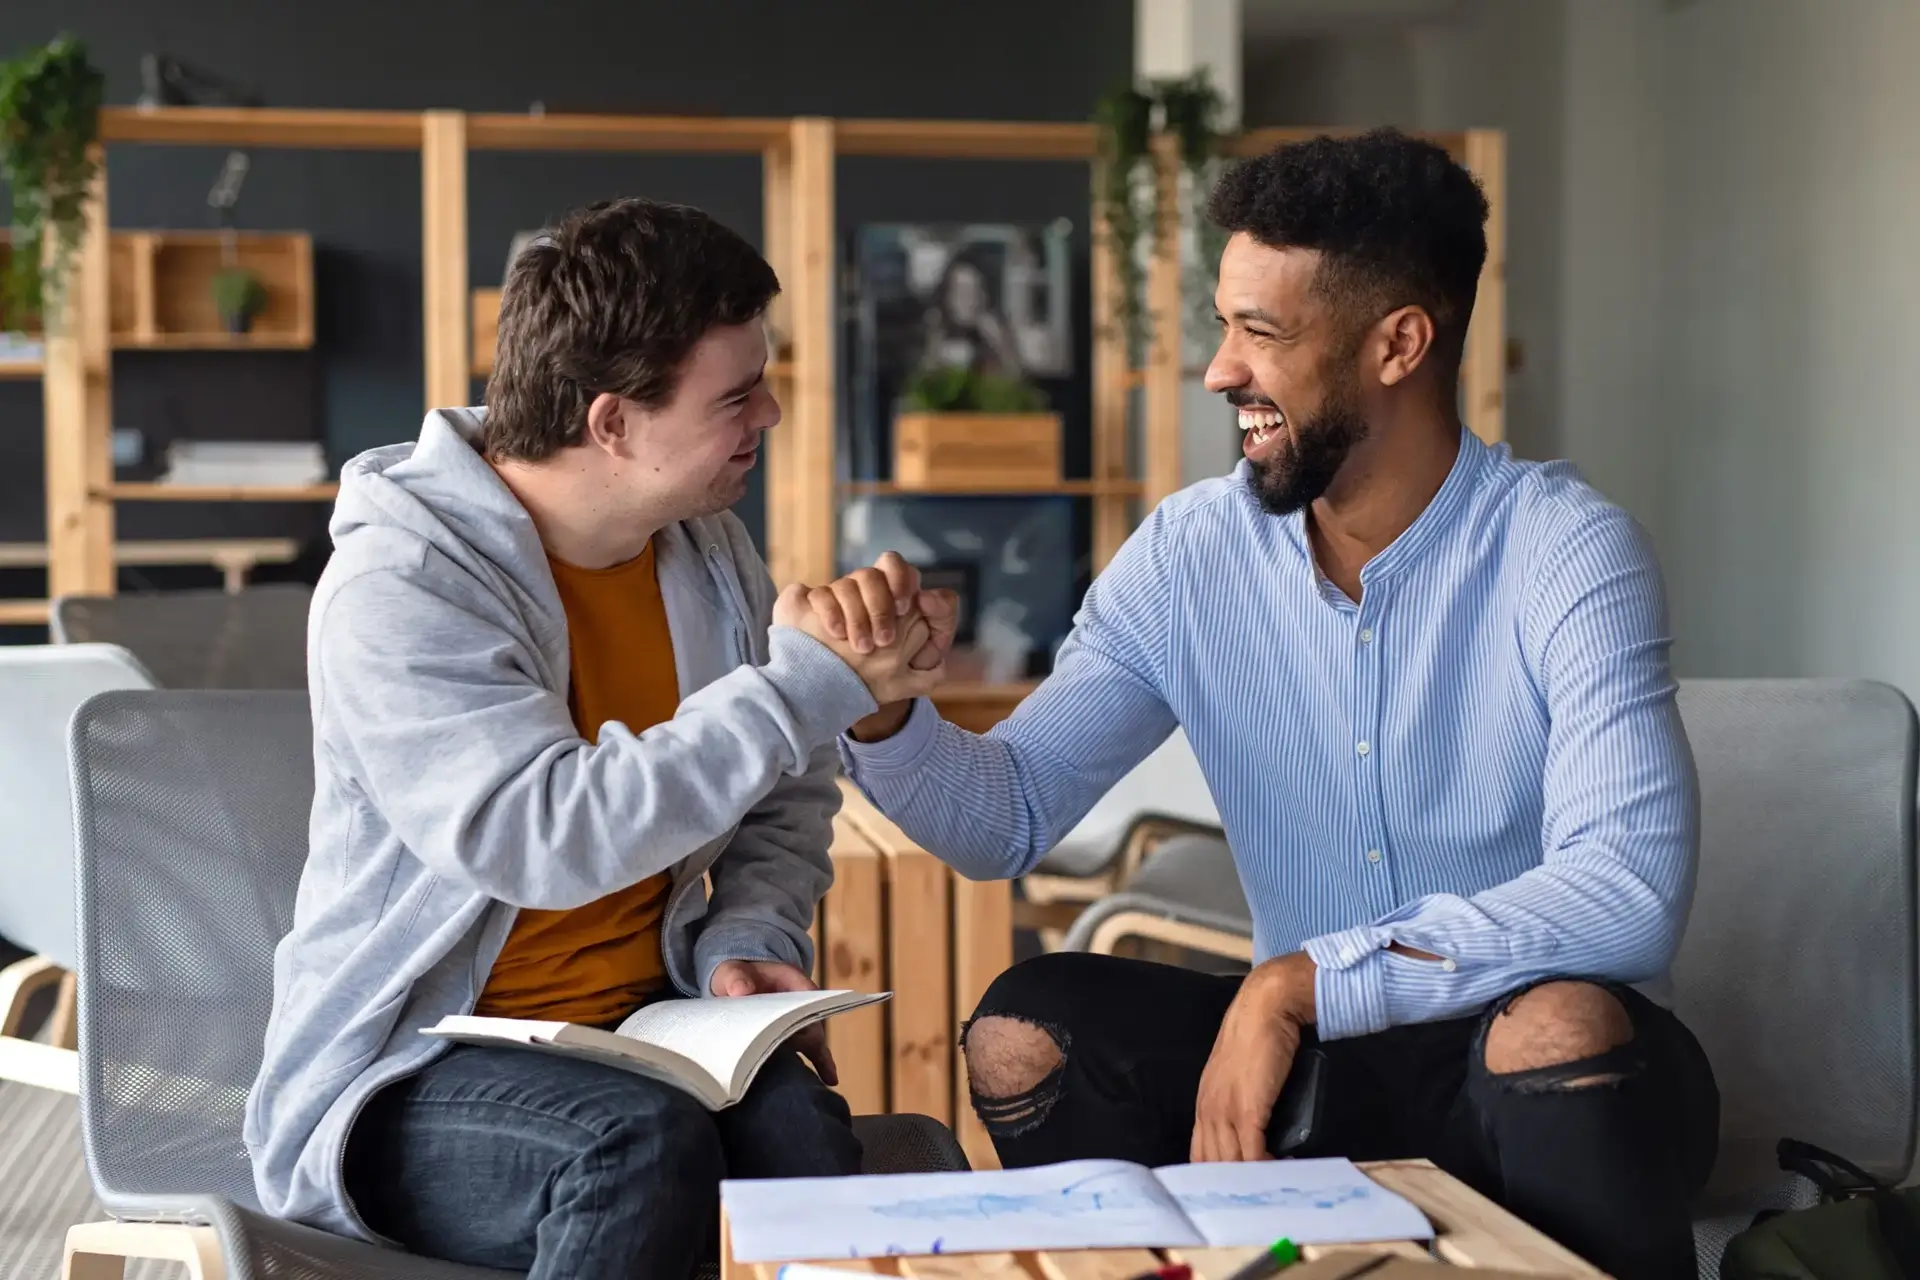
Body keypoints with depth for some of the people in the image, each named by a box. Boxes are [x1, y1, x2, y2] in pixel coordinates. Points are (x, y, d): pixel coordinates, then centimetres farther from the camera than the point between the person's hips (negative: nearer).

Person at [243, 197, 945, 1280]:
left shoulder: (708, 550, 5)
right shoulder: (395, 589, -17)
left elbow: (789, 799, 17)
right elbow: (543, 837, -30)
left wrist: (749, 937, -4)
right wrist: (802, 685, -27)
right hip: (410, 1071, -4)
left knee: (798, 1128, -29)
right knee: (640, 1141, -35)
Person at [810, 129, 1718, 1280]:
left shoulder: (1568, 555, -16)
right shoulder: (1187, 556, -2)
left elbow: (1630, 893, -29)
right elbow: (1007, 818, 1)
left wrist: (1296, 983, -31)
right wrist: (881, 710, -20)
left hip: (1551, 1072, -3)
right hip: (1312, 1056, 4)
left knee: (1565, 1022, -36)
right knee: (1023, 1033, -18)